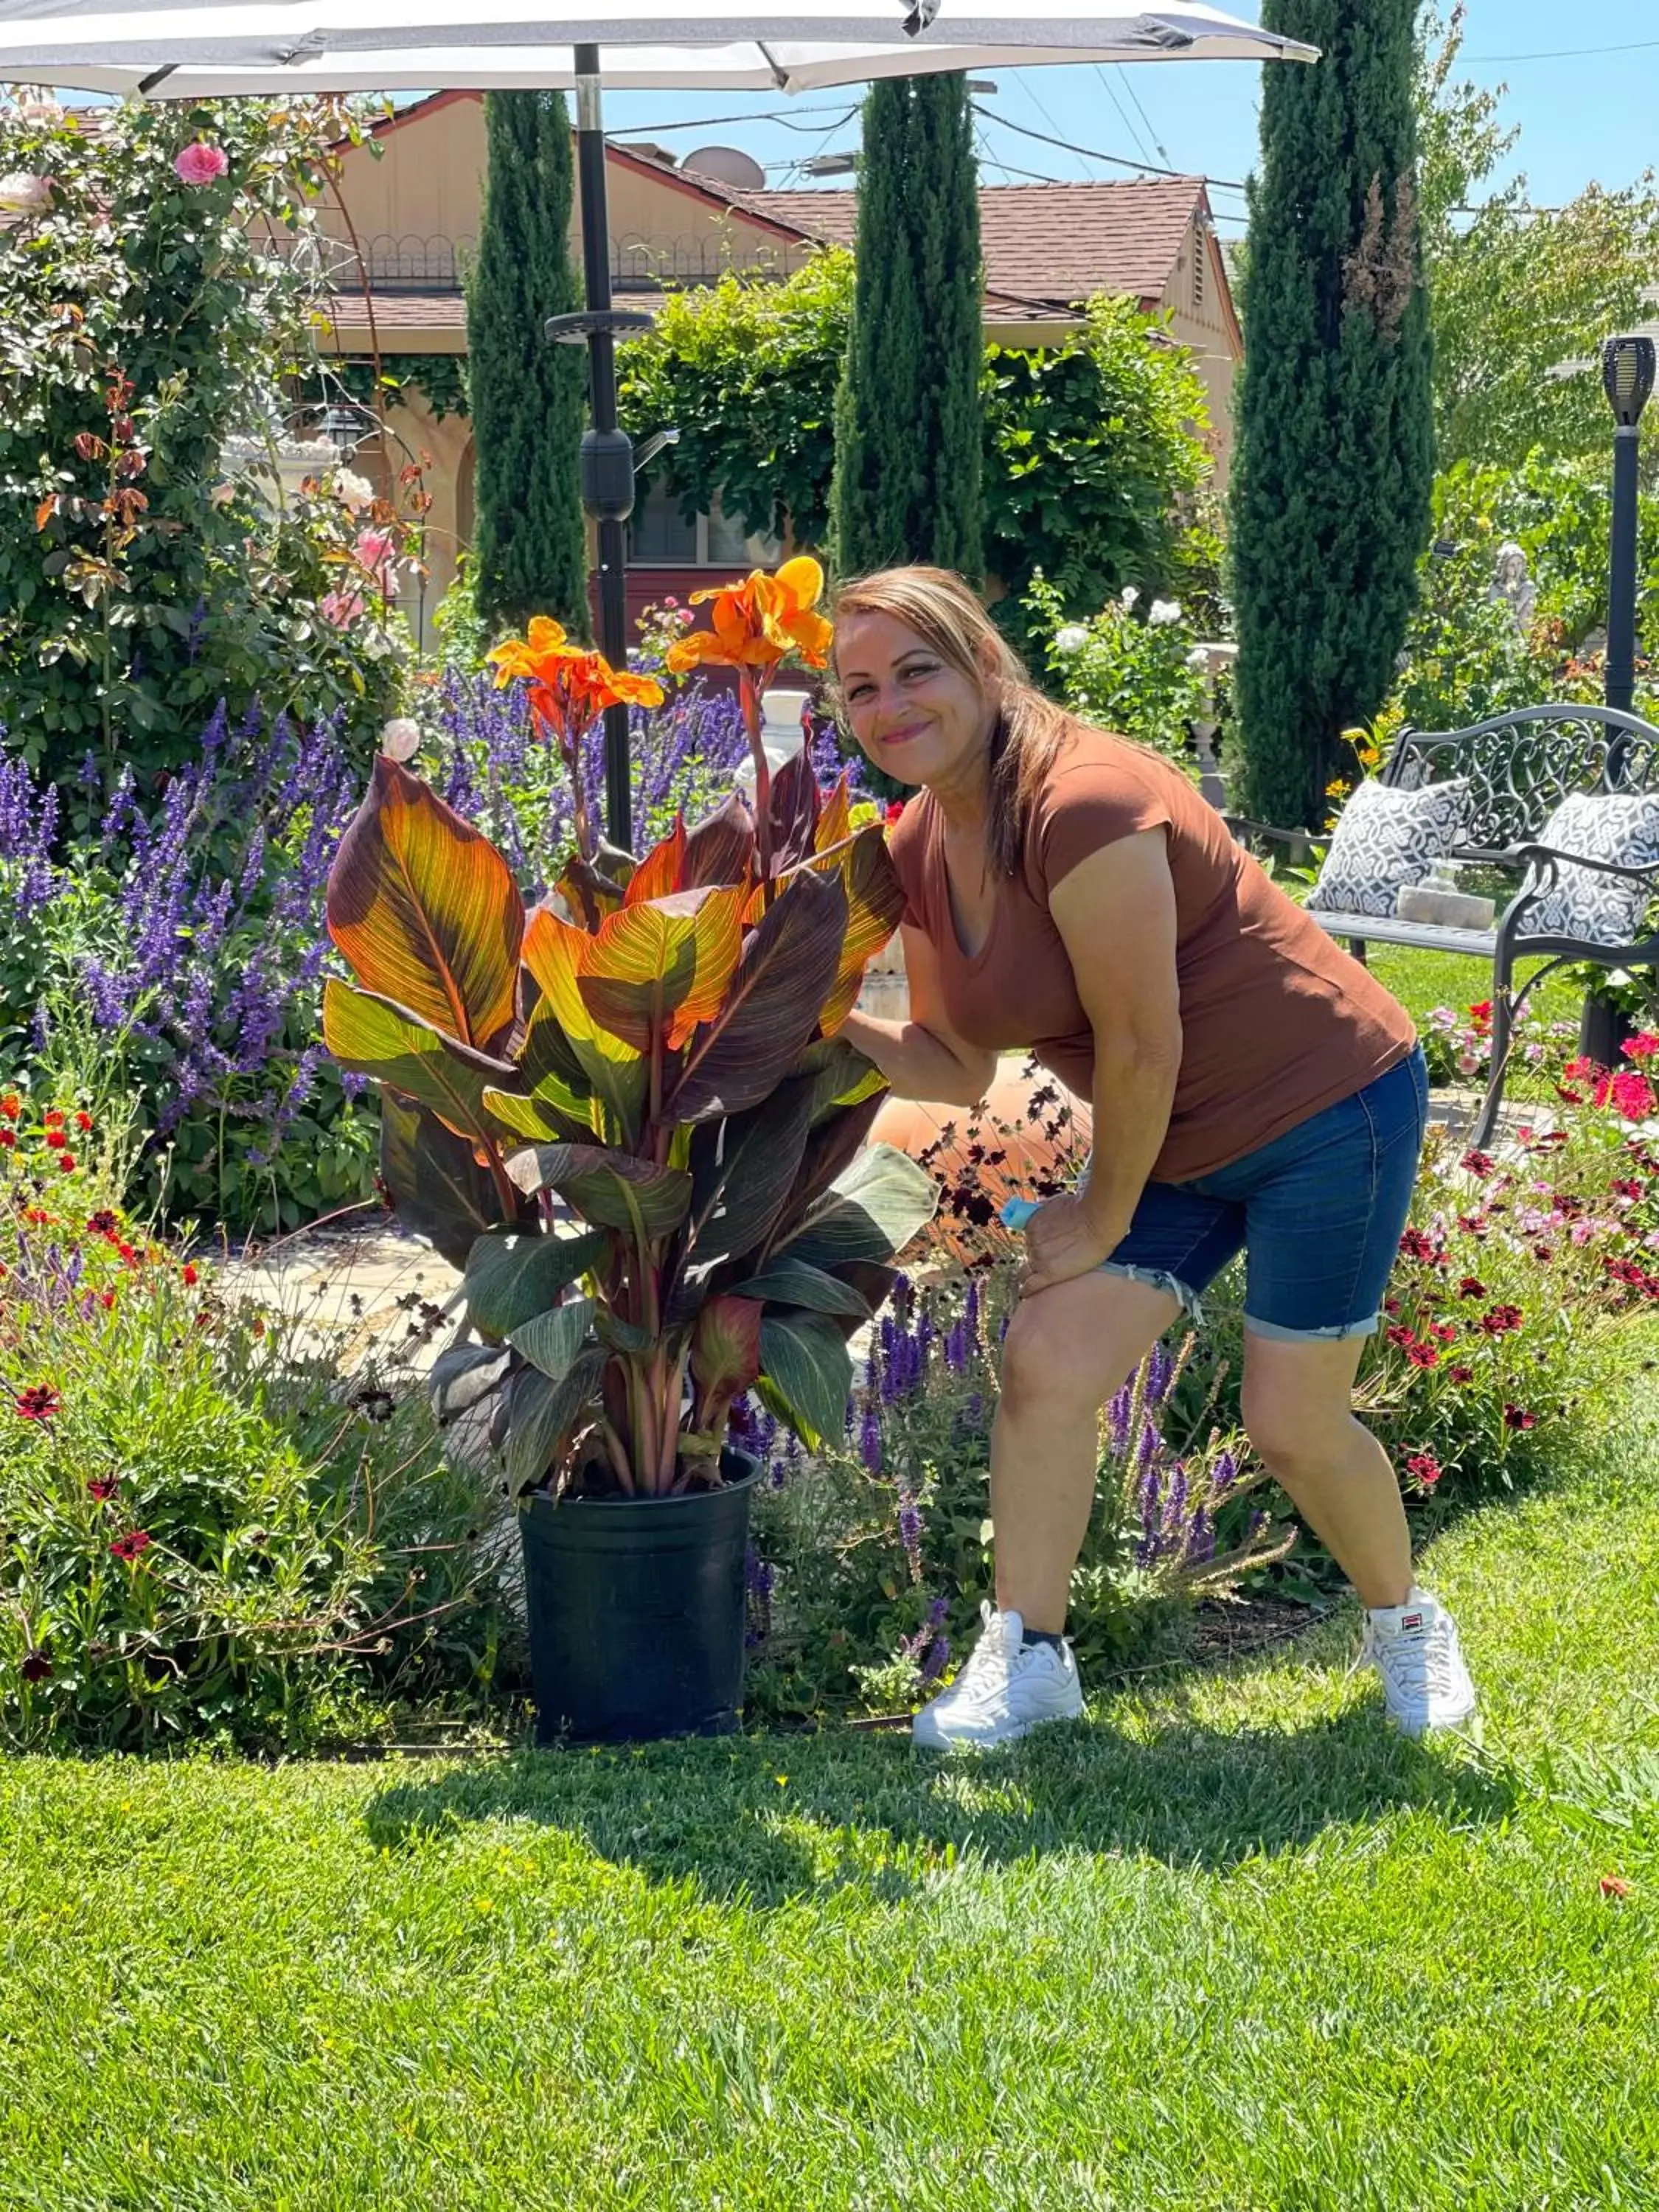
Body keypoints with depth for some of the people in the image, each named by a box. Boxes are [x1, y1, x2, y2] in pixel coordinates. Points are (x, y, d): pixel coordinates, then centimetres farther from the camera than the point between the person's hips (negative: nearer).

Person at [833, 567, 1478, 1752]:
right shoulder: (918, 852, -2)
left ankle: (1407, 1624, 30)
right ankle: (1026, 1659, 7)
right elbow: (953, 1064, 4)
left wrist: (1107, 1216, -11)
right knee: (1047, 1357, -7)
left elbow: (1142, 1042, -24)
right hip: (1179, 1139, 7)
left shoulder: (1083, 801, -28)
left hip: (1329, 1105, -7)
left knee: (1293, 1422, 0)